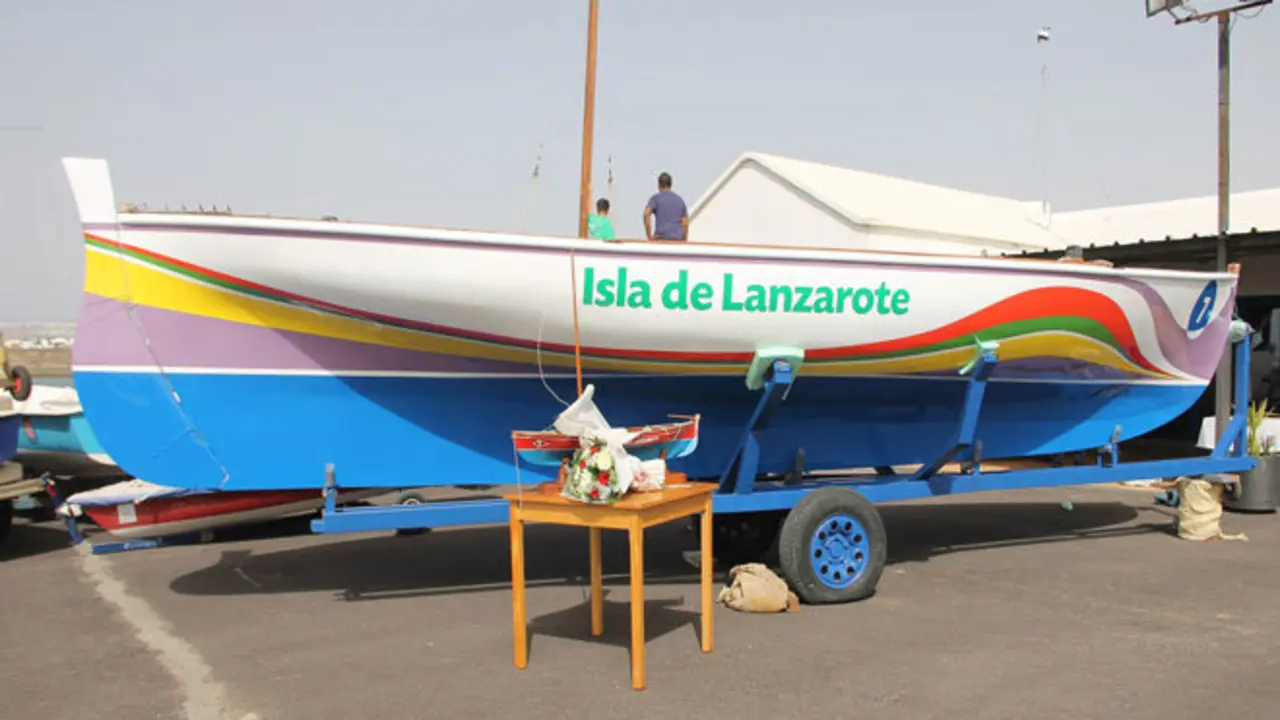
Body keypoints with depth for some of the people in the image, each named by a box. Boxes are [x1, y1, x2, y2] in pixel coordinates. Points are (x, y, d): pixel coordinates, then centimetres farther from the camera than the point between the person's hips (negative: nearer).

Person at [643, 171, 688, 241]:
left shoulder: (656, 198, 3)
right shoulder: (680, 200, 15)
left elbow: (646, 214, -15)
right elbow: (685, 224, 10)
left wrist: (649, 236, -10)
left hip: (661, 239, -3)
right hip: (677, 240, 3)